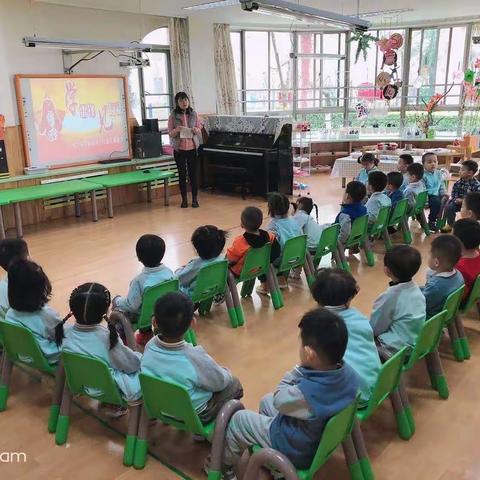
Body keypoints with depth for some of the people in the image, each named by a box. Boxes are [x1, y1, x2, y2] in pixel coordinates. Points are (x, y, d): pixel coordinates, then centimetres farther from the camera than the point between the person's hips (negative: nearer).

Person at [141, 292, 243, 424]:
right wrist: (225, 372, 5)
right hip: (196, 415, -5)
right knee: (234, 383, 20)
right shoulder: (196, 359, -38)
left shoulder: (150, 346, -22)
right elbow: (220, 383, -18)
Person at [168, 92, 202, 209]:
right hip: (179, 149, -1)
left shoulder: (194, 114, 2)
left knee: (193, 173, 4)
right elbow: (170, 134, -2)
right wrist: (177, 130, -22)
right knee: (182, 174, 6)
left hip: (193, 148, 1)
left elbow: (199, 129, 8)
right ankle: (184, 199, 16)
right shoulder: (173, 116, -3)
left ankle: (195, 199, 12)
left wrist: (196, 130, -15)